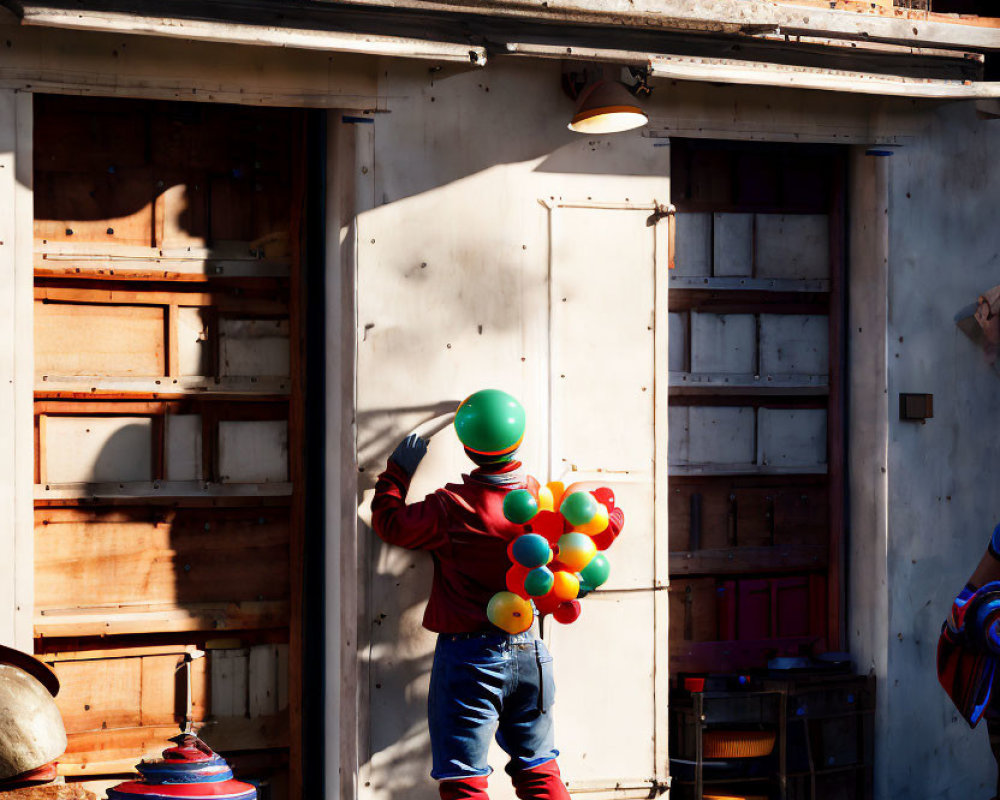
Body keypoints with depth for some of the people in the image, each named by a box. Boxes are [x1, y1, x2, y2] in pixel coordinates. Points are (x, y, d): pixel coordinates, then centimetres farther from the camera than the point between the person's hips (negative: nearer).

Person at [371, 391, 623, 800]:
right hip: (529, 654, 4)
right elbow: (609, 521, 12)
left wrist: (398, 470, 15)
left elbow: (388, 521, 0)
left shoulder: (450, 509, -15)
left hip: (467, 657, -4)